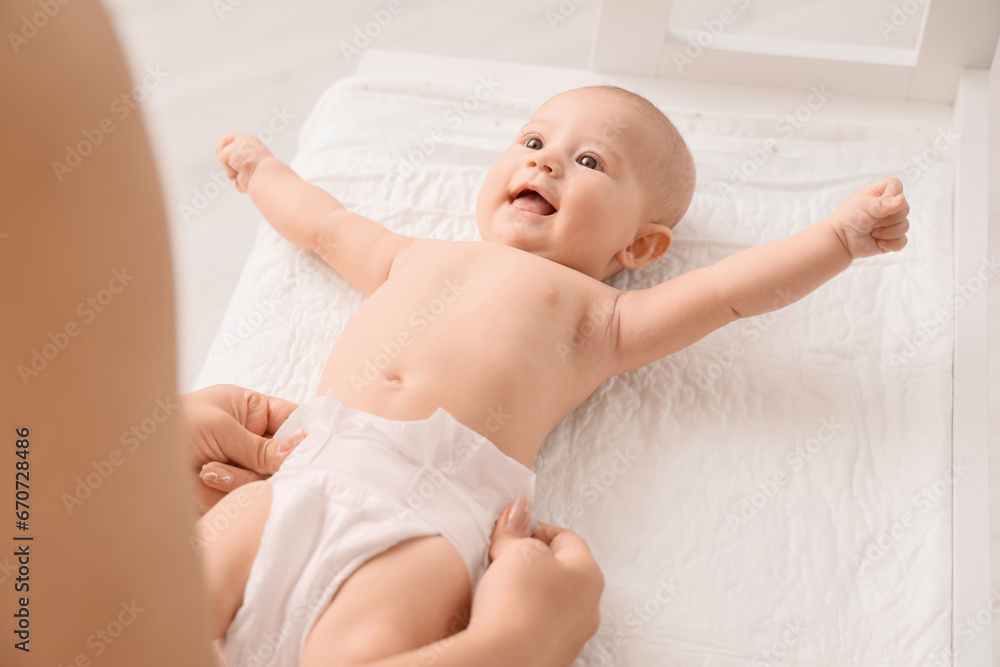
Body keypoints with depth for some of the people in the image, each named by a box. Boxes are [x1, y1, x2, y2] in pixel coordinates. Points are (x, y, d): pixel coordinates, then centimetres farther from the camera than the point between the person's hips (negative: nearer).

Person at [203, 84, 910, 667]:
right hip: (308, 469, 5)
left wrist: (841, 233, 9)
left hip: (428, 510, -5)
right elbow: (324, 223, 49)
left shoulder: (595, 313, 19)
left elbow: (729, 288, 13)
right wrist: (261, 168, 63)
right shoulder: (418, 256, 34)